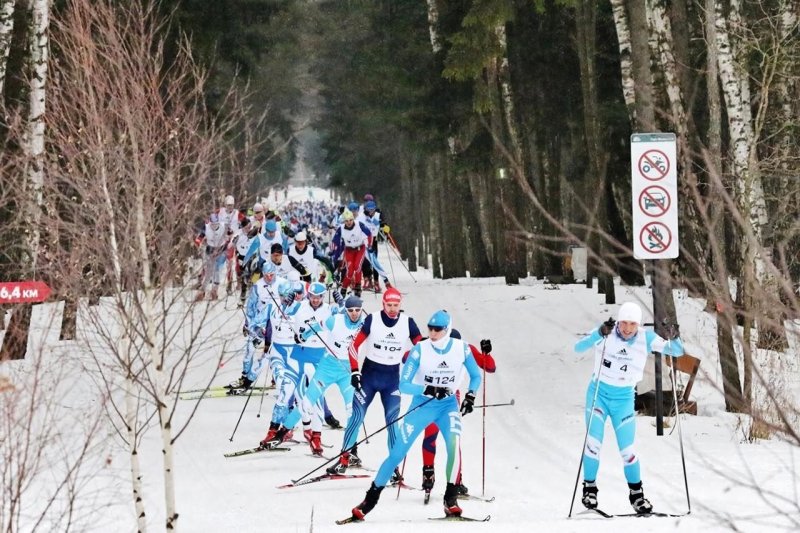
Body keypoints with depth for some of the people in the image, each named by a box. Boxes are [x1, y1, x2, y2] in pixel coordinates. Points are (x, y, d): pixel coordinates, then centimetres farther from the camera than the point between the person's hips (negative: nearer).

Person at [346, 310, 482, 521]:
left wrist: (470, 396, -14)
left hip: (448, 404, 1)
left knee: (454, 442, -27)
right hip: (421, 404, -1)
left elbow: (476, 376, 6)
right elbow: (403, 385, -15)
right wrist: (429, 390, -31)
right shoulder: (420, 350, -15)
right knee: (398, 452, -5)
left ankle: (451, 498, -18)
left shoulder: (461, 348, -9)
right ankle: (371, 497, 8)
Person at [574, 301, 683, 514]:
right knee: (593, 442, -10)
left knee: (628, 450, -2)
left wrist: (674, 339, -33)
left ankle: (636, 494, 16)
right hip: (598, 393, -1)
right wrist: (599, 334, -45)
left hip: (624, 398, 1)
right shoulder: (606, 333, -15)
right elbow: (578, 348, -28)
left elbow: (676, 351, -10)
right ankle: (589, 487, 9)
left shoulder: (646, 339, -10)